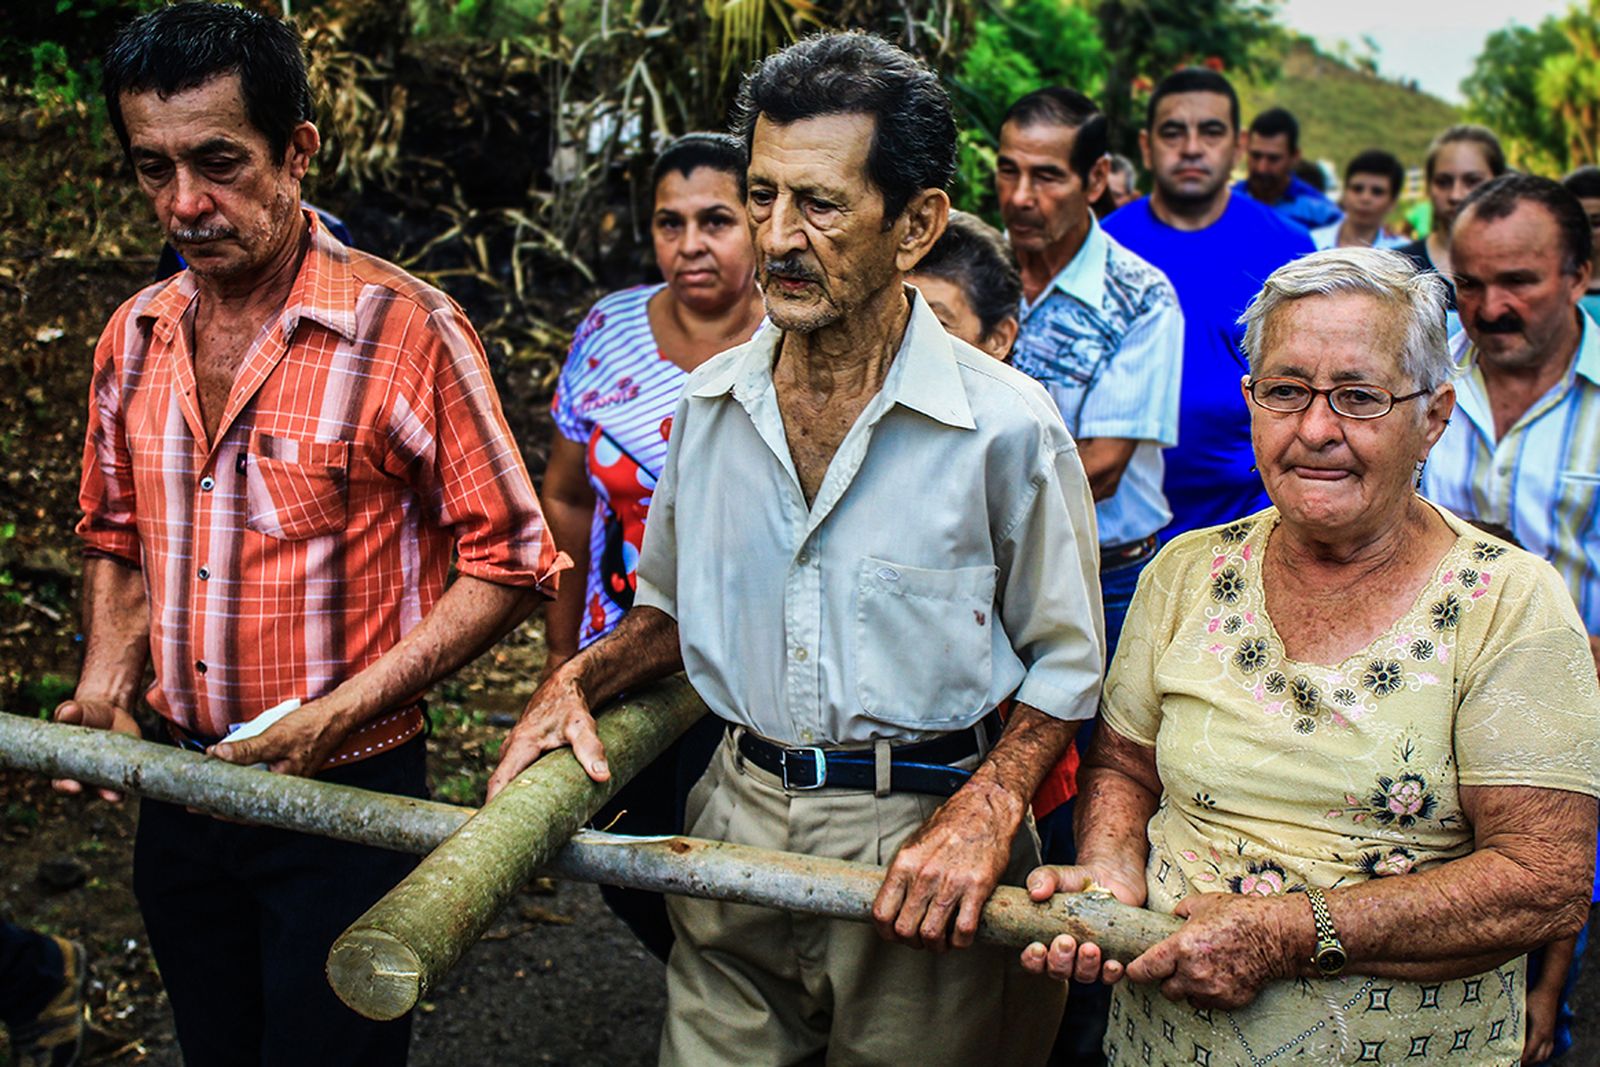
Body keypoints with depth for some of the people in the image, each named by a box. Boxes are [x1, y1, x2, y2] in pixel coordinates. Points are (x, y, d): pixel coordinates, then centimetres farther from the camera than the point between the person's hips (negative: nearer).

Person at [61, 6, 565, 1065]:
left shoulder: (407, 330, -17)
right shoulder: (134, 337, 3)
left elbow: (508, 561, -13)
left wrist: (338, 714, -19)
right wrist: (106, 681, -1)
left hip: (348, 798, -6)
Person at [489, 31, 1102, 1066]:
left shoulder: (1007, 425, -12)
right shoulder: (709, 403, 2)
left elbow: (1065, 668, -4)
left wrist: (984, 812, -19)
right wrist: (577, 682, -1)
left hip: (918, 842, -3)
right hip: (736, 820, 4)